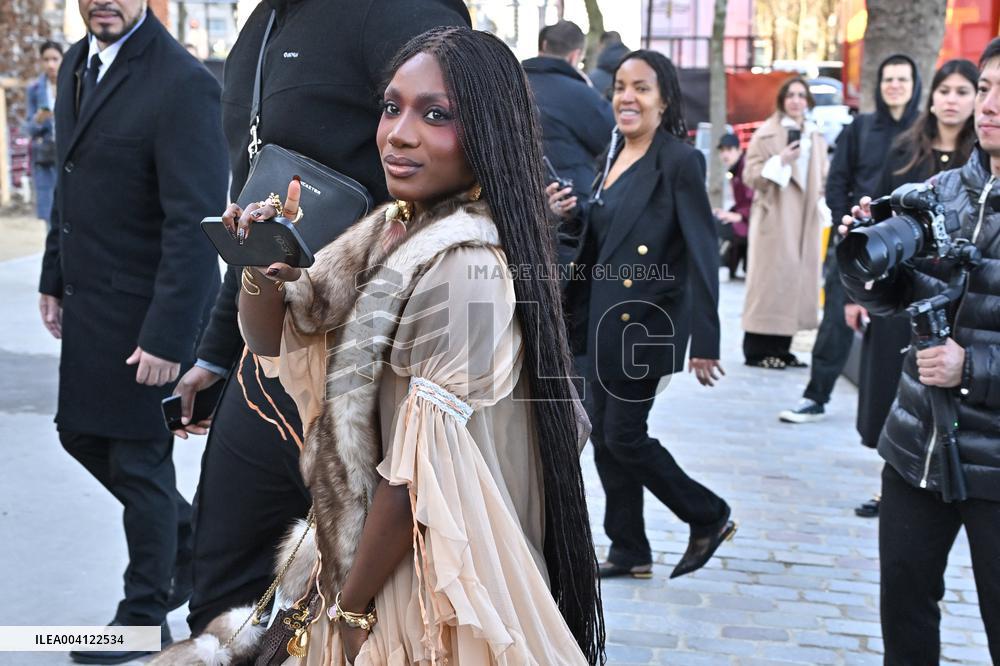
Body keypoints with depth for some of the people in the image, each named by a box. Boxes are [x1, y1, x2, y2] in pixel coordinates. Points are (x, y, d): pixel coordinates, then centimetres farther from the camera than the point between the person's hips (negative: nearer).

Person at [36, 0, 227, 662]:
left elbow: (196, 223, -24)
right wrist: (56, 279, 15)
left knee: (139, 458, 4)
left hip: (147, 310, -9)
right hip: (90, 302, 9)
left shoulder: (183, 84, -21)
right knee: (82, 434, 19)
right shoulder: (78, 62, 7)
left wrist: (168, 337, -25)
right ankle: (190, 543, 39)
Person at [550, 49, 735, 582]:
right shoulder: (613, 156, 10)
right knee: (603, 437, 10)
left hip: (645, 321, -8)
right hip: (602, 318, 8)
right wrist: (569, 215, -2)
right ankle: (628, 550, 23)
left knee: (624, 436, -3)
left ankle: (709, 517, 18)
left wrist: (704, 342, -20)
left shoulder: (679, 160, -13)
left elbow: (702, 252, -16)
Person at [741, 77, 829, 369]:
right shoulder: (766, 133, -2)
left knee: (798, 277, 4)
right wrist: (780, 161, -18)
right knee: (770, 277, -7)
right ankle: (758, 348, -2)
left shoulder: (816, 137, 15)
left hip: (806, 218, 6)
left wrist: (822, 207, 9)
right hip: (775, 217, -6)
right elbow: (750, 174, -6)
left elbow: (823, 178, 20)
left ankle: (781, 347, 10)